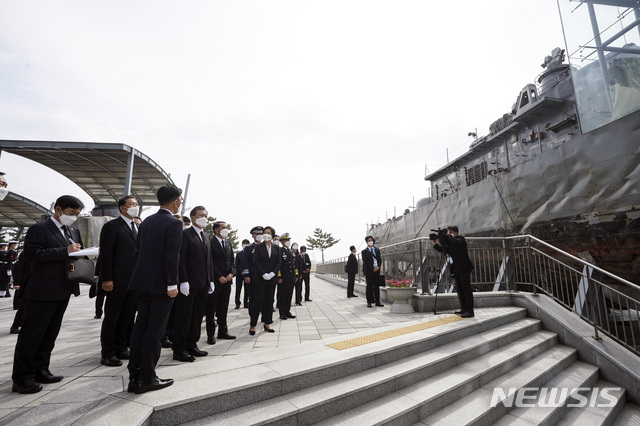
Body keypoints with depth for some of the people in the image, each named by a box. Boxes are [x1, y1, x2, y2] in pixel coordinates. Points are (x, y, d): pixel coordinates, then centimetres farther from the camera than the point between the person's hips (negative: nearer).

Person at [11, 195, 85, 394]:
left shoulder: (74, 231, 15)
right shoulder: (39, 229, -7)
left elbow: (77, 253, 20)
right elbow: (31, 253, -18)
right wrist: (65, 251, -22)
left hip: (63, 290, 7)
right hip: (43, 291, -7)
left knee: (50, 334, 14)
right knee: (31, 334, 2)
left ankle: (40, 370, 26)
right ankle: (22, 378, 12)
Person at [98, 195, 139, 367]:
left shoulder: (138, 227, 15)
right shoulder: (111, 226, -5)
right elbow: (106, 254, -9)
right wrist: (107, 279, -14)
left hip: (134, 281, 6)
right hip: (118, 281, -6)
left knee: (127, 317, 14)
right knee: (111, 318, 6)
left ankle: (121, 348, 27)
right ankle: (108, 354, 17)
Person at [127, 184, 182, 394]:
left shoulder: (146, 222, 11)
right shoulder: (174, 224, -14)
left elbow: (138, 251, 13)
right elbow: (172, 256, -20)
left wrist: (141, 277, 19)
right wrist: (172, 284, -15)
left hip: (142, 282, 8)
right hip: (161, 284, -8)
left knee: (140, 327, 16)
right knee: (154, 330, 2)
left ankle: (134, 376, 25)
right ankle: (146, 378, 13)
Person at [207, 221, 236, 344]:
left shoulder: (228, 244, 15)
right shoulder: (210, 243, -8)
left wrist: (231, 273, -2)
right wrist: (219, 277, -15)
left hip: (227, 280, 7)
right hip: (215, 280, -6)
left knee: (223, 308, 14)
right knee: (211, 309, 5)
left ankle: (223, 331, 24)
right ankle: (211, 334, 14)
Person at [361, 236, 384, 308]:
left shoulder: (377, 250, 13)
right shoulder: (364, 251, 0)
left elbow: (380, 259, 11)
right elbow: (365, 262, -6)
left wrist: (378, 267, -6)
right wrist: (372, 269, -13)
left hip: (377, 270, 4)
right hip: (368, 271, -4)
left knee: (377, 286, 6)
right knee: (369, 286, 0)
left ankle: (377, 302, 11)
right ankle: (369, 302, 5)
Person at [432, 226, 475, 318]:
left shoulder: (461, 239, -5)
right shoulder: (449, 241, 15)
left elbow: (456, 243, -28)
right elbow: (444, 250, 13)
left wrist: (450, 235, -15)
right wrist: (435, 244, 2)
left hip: (464, 268, -8)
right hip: (456, 269, 8)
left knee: (466, 289, -6)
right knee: (460, 290, 10)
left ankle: (469, 311, -4)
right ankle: (463, 309, 17)